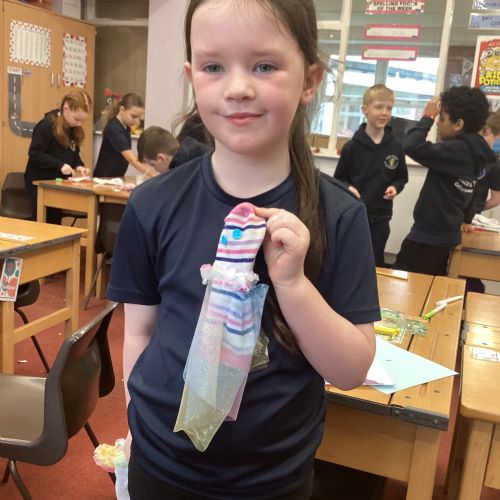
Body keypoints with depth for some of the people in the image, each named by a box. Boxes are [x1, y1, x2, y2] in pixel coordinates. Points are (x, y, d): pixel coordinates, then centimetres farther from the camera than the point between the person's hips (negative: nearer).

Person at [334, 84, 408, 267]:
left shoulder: (396, 146, -3)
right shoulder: (352, 146, -8)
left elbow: (402, 177, 9)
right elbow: (339, 179, 1)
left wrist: (395, 187, -11)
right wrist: (348, 188, -19)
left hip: (380, 218, 2)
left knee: (376, 263, 12)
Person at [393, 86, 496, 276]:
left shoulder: (458, 150, -22)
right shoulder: (473, 151, 8)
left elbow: (411, 146, -29)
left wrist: (428, 116, -16)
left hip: (428, 237, -10)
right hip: (445, 235, 10)